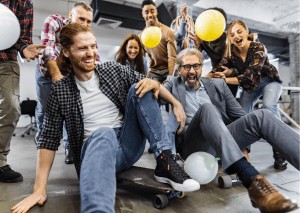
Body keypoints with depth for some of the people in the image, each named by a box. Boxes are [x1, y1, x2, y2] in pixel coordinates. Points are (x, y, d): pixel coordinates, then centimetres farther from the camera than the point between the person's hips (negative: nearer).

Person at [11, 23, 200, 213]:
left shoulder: (114, 70, 6)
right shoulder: (60, 91, 0)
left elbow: (150, 84, 10)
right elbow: (49, 139, 0)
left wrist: (176, 103, -9)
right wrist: (40, 189, -7)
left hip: (130, 146, 4)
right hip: (96, 149, -3)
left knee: (138, 89, -16)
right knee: (103, 133, -37)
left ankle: (165, 163, -21)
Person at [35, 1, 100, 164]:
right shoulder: (53, 22, -26)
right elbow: (48, 49, -38)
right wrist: (56, 74, -50)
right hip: (46, 71, 0)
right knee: (43, 106, 12)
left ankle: (70, 146, -1)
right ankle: (41, 131, 46)